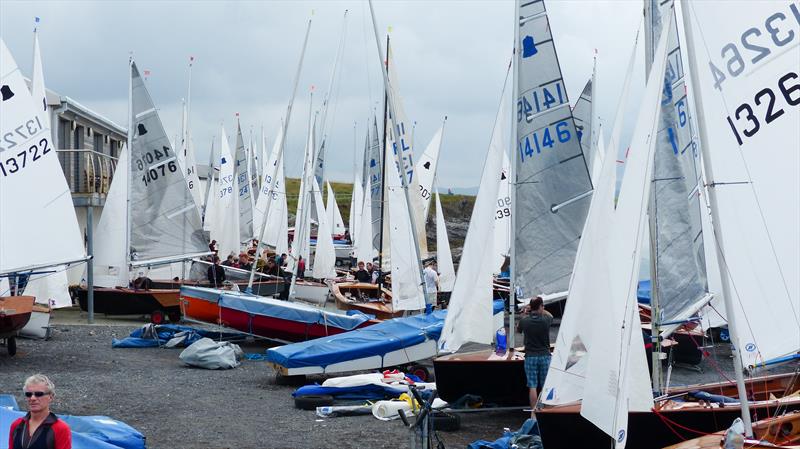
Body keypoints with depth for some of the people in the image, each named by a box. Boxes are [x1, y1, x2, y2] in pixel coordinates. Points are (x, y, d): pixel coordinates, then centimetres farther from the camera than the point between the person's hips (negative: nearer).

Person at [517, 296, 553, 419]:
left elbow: (518, 329, 17)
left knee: (532, 387, 1)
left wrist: (524, 314, 16)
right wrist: (540, 310, 14)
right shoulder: (545, 320, -8)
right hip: (544, 356, 0)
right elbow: (550, 315, 17)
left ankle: (533, 413, 2)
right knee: (545, 386, 9)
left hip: (530, 357, 0)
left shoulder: (524, 321, -7)